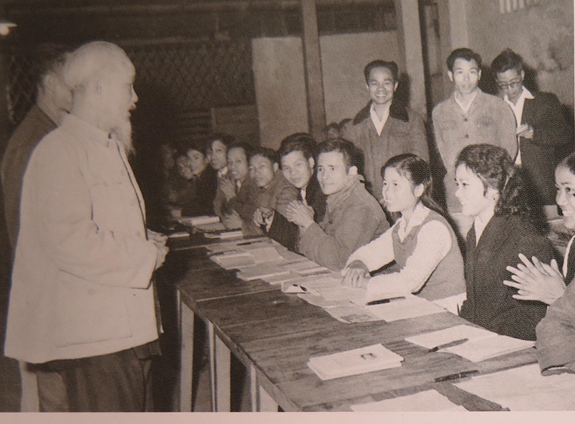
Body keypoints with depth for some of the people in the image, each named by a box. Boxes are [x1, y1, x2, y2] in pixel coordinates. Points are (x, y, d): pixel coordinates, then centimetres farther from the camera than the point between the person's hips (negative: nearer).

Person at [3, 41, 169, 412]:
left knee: (137, 409, 15)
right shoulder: (59, 151, -14)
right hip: (91, 336, -10)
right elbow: (70, 242, -25)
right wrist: (144, 256, -15)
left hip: (126, 323, 10)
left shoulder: (108, 149, 18)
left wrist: (144, 240, 10)